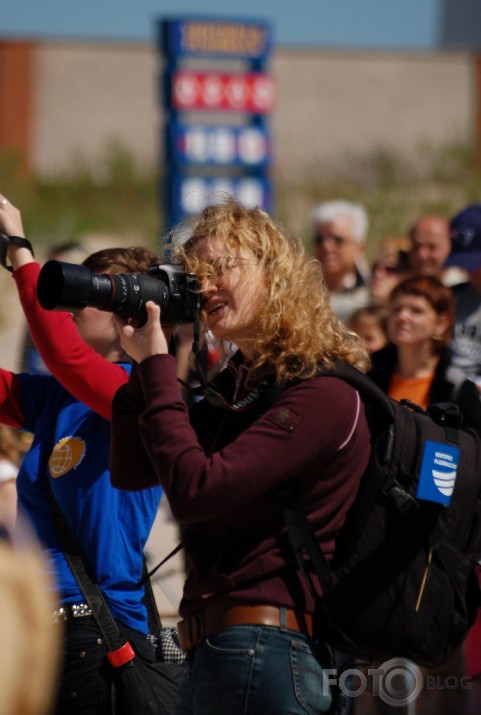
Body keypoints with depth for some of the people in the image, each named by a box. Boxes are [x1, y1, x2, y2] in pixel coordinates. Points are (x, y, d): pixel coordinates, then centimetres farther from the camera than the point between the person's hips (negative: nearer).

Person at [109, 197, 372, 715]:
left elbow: (195, 491, -21)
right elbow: (129, 472, 12)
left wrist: (155, 366, -14)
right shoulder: (237, 385, 14)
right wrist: (145, 363, 3)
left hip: (263, 653, -9)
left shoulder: (321, 395, -14)